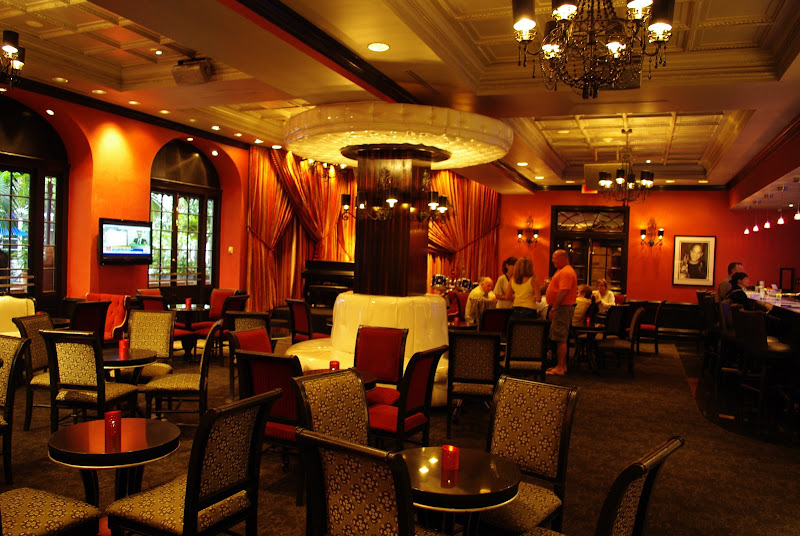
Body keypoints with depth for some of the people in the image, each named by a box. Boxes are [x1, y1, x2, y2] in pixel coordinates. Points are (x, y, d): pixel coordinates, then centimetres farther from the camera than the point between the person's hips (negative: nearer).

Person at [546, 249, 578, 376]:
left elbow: (563, 292, -24)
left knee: (560, 338, -9)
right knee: (560, 338, 14)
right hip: (561, 308, 11)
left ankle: (560, 368, -7)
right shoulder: (562, 271, 19)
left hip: (563, 308, -11)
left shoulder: (566, 272, -16)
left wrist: (554, 308, -24)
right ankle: (562, 365, 21)